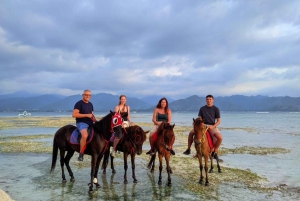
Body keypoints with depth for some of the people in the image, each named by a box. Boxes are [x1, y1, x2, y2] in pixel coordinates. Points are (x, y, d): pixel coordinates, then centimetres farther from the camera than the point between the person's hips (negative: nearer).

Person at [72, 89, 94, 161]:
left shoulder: (90, 104, 17)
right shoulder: (79, 103, -6)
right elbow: (74, 114, -16)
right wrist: (86, 115, -18)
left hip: (90, 123, 8)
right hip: (81, 123, -8)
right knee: (85, 135, -34)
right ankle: (81, 154, -20)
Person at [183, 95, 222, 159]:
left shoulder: (216, 109, 0)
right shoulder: (202, 108, 8)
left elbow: (219, 121, -2)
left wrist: (213, 126, -18)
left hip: (212, 126, -2)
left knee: (220, 137, -27)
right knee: (191, 133, -19)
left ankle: (215, 152, -3)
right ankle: (188, 149, -2)